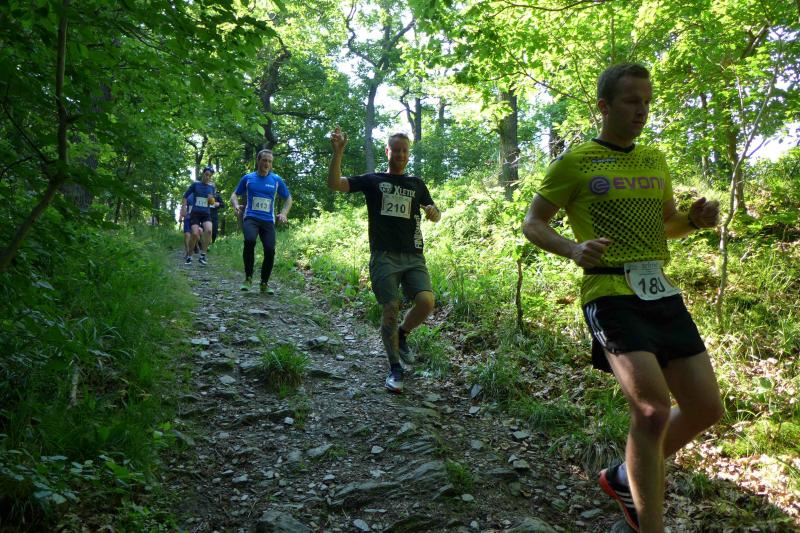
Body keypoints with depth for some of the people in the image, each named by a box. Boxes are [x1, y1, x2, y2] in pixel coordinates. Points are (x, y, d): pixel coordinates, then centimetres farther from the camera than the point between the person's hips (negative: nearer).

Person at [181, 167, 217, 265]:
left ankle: (202, 255, -16)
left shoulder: (212, 187, 8)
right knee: (195, 234, -17)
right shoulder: (195, 184, 1)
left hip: (206, 214, 2)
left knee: (209, 230, -26)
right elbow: (185, 196, 8)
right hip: (195, 213, -2)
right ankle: (189, 256, 5)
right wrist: (183, 209, -1)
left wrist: (212, 199, -8)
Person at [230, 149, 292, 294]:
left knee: (270, 250, -12)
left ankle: (264, 283, 12)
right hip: (251, 218, -1)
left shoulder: (277, 180, 7)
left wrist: (284, 213, -2)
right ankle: (248, 278, -12)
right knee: (249, 241, -30)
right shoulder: (247, 178, 7)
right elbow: (235, 195, 16)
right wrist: (236, 205, -6)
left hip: (268, 221, 1)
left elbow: (288, 198, 15)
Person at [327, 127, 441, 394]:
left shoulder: (417, 184, 18)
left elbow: (436, 215, 22)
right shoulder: (372, 180, 10)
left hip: (413, 256, 2)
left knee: (426, 301, -19)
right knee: (391, 309, -9)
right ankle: (395, 368, 9)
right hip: (384, 256, -2)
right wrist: (338, 152, -13)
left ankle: (402, 335, 12)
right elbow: (335, 183, 0)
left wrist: (433, 212, -3)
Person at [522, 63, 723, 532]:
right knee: (653, 409, -19)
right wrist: (573, 249, -17)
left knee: (707, 409, 6)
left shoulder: (655, 160, 16)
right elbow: (533, 223, 2)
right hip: (610, 296, -7)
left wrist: (696, 219, 5)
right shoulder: (575, 162, -2)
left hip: (663, 294, 7)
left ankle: (625, 477, 27)